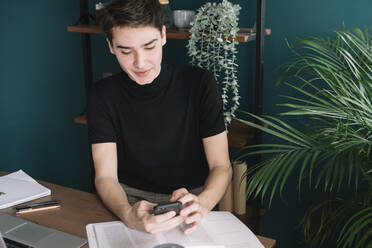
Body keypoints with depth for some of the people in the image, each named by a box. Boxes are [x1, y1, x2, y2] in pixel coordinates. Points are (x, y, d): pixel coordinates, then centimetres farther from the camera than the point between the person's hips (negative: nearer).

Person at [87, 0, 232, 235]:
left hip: (192, 196, -1)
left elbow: (221, 166, -8)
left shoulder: (200, 83, -8)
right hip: (129, 200, 1)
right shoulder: (103, 94, -4)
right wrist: (128, 214, -32)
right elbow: (106, 176, -9)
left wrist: (201, 204, -31)